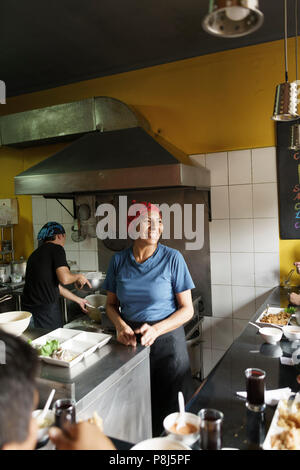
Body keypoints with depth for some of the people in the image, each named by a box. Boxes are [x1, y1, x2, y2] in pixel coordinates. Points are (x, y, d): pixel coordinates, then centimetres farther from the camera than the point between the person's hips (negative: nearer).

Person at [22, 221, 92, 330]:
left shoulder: (36, 253, 19)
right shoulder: (56, 248, -7)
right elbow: (64, 279, -21)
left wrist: (78, 300, 30)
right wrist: (78, 276, 1)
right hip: (46, 308, -8)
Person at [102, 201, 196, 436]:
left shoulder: (172, 258, -11)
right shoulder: (119, 260, -1)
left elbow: (187, 309, -7)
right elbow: (111, 304, 9)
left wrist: (156, 329, -21)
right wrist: (121, 326, -10)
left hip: (166, 340, -2)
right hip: (130, 341, 3)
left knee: (170, 410, 11)